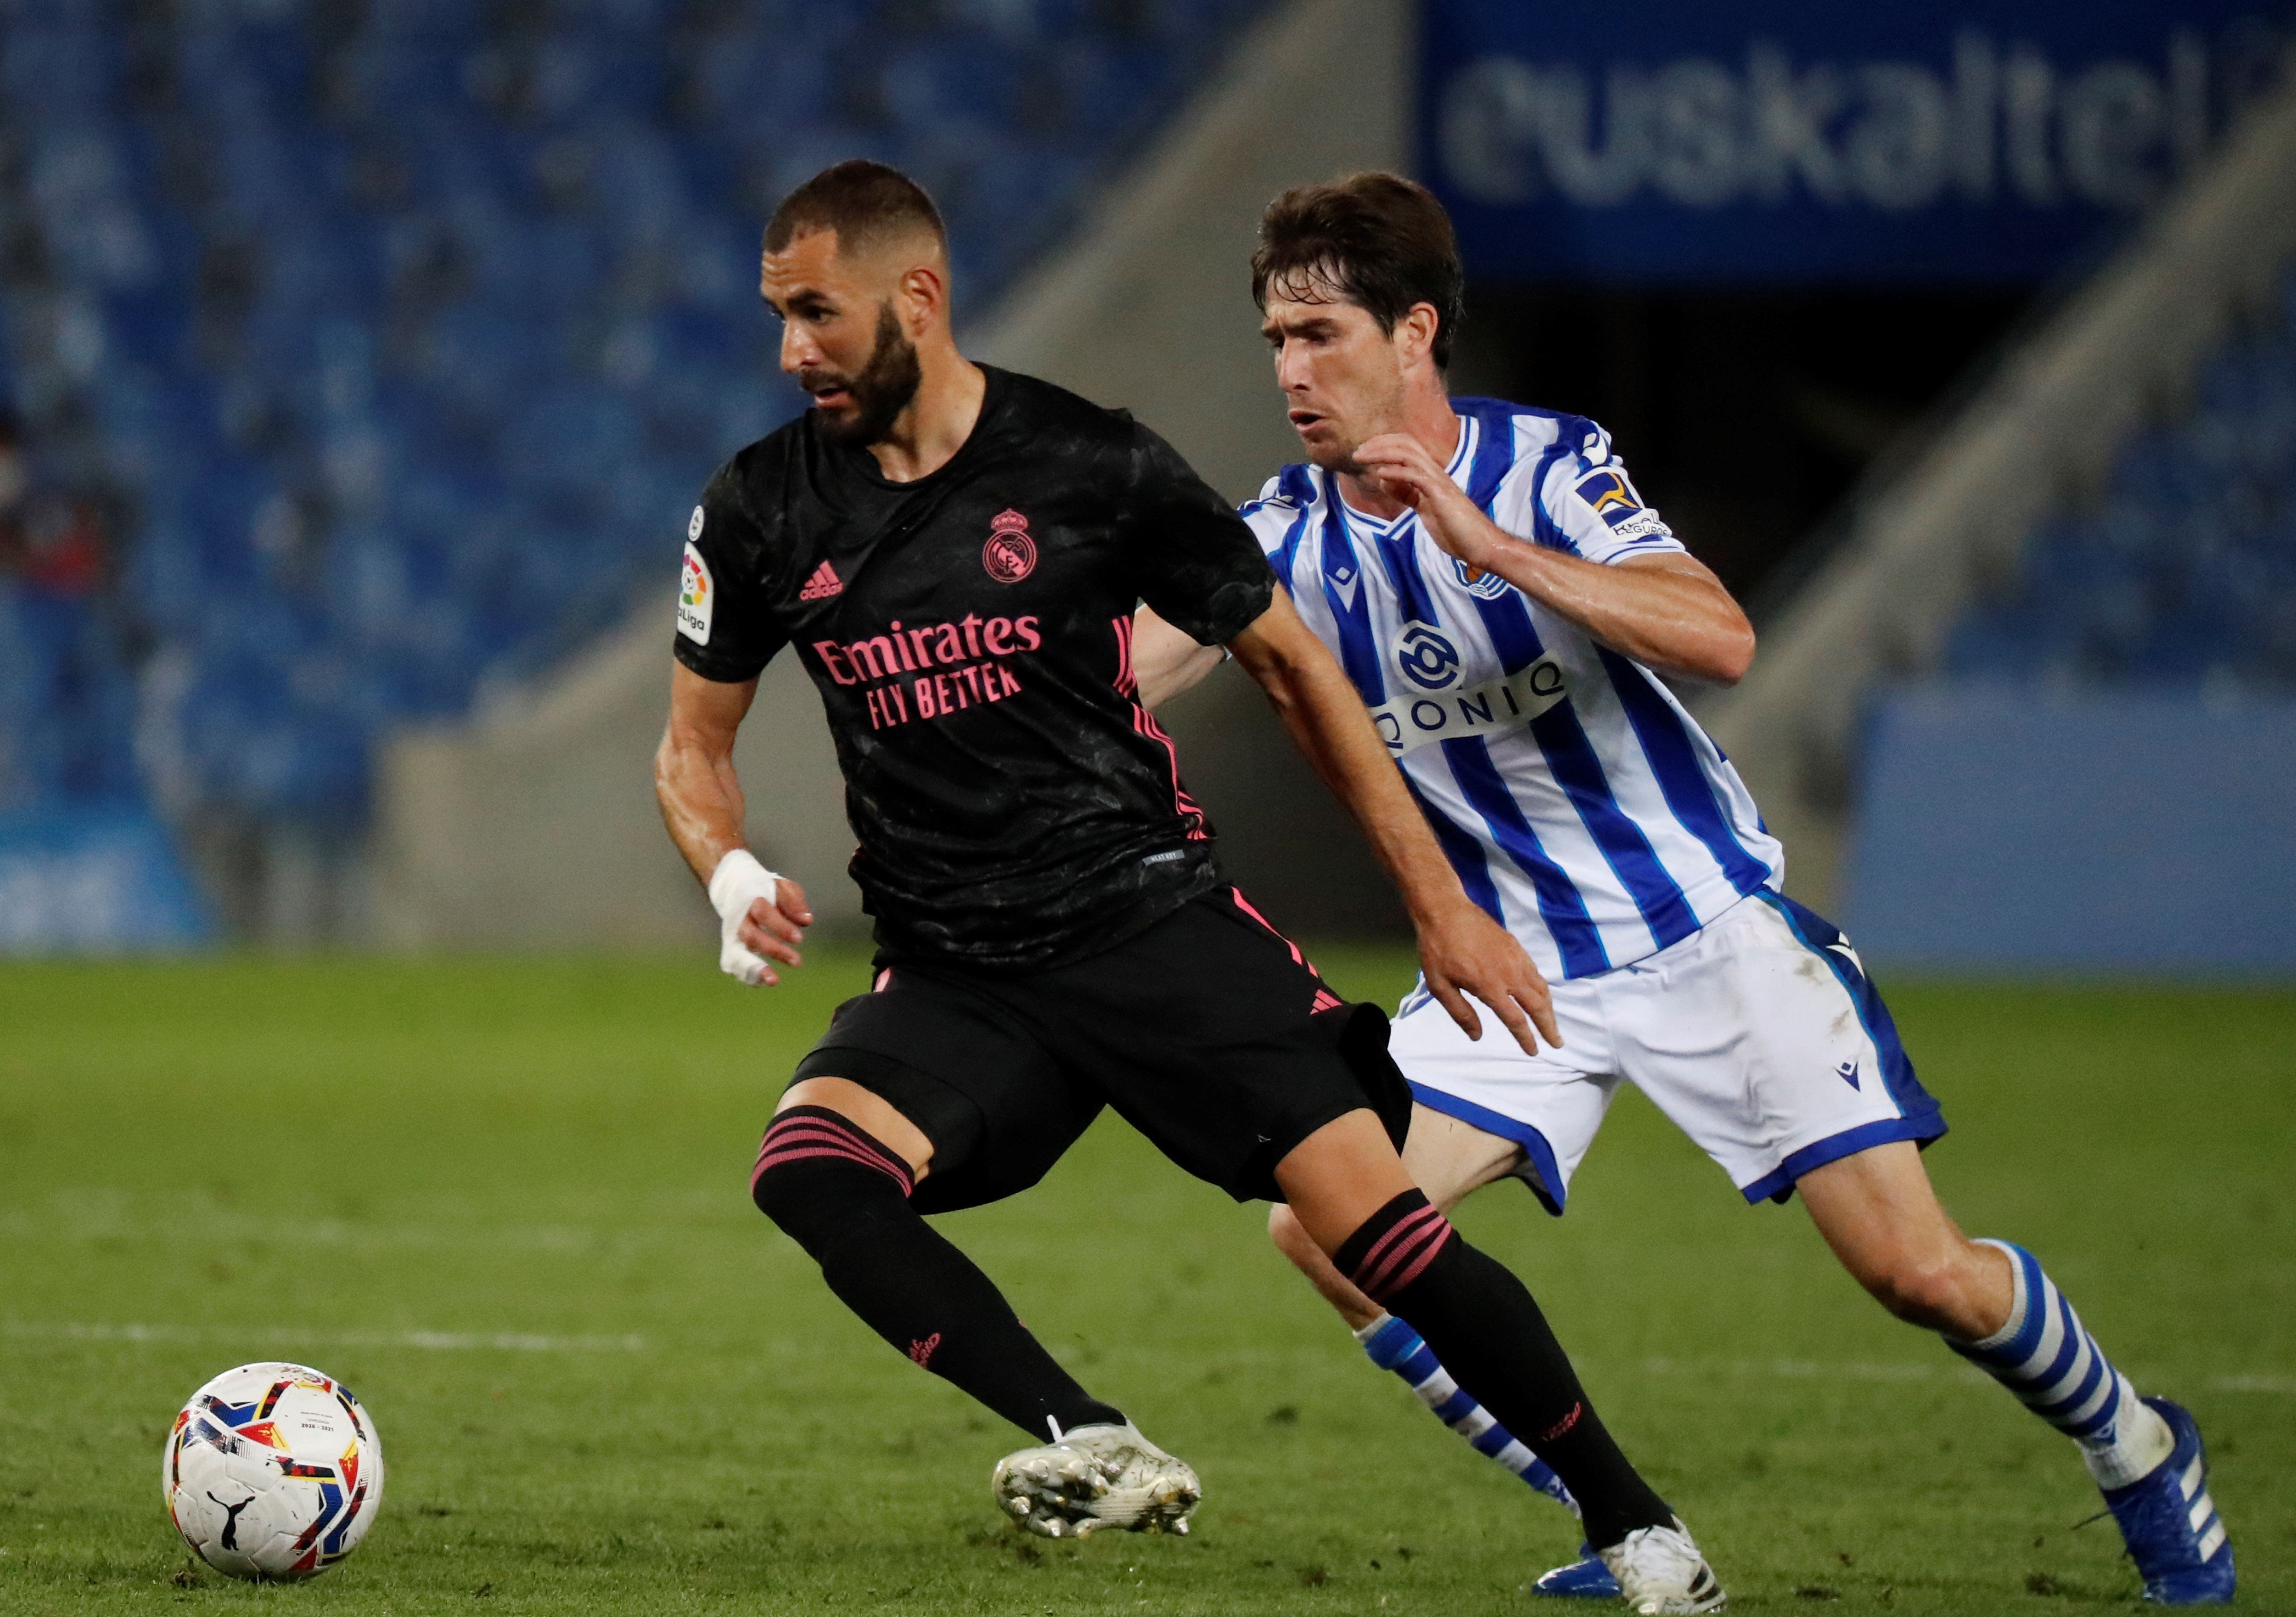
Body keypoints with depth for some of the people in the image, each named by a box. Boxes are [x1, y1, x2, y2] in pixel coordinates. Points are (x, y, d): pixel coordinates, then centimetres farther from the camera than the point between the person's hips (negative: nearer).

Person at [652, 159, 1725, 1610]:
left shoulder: (1091, 466, -5)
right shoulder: (762, 513, 2)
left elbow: (1288, 661, 5)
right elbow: (695, 747, 14)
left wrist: (1438, 901, 4)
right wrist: (733, 877, -10)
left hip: (1155, 925, -3)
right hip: (952, 981, 3)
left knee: (1372, 1217, -15)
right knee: (805, 1168, -28)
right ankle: (1100, 1450, -27)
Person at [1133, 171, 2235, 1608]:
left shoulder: (1548, 466, -14)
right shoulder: (1292, 534, -2)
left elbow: (1721, 639, -29)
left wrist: (1492, 548, -36)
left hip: (1713, 925, -4)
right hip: (1516, 967, 4)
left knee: (1920, 1274, -9)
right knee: (1323, 1228, -16)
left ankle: (2138, 1450, 23)